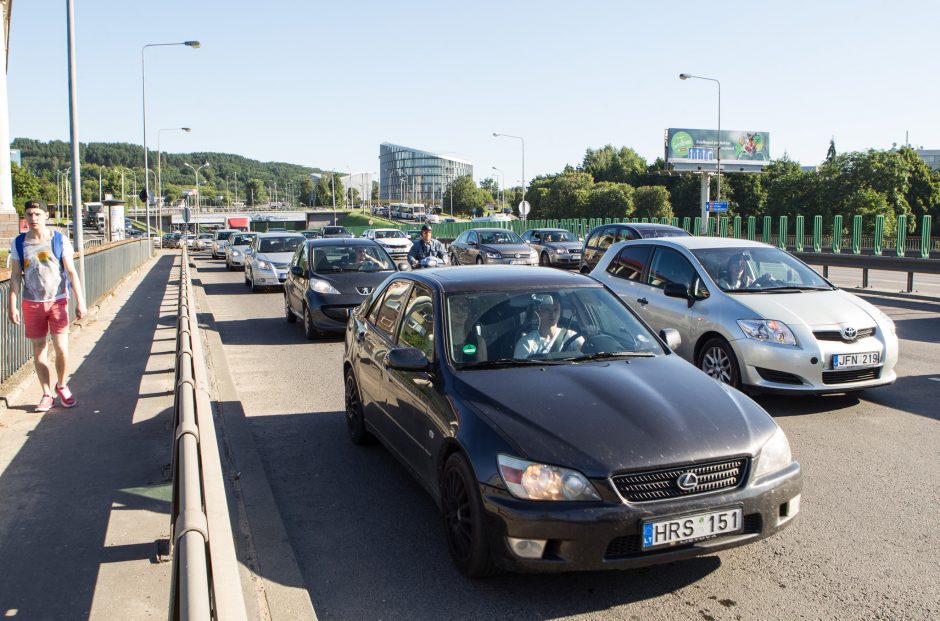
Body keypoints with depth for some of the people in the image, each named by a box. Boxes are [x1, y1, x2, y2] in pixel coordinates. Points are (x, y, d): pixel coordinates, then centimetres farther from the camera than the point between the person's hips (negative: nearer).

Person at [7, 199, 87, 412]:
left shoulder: (59, 240, -3)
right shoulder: (19, 243, 2)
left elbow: (71, 272, -2)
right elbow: (16, 276, 5)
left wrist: (80, 301, -7)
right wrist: (12, 306, 0)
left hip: (57, 301, -2)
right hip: (32, 304, 2)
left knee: (62, 349, -4)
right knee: (39, 350, 6)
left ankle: (62, 386, 20)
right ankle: (47, 394, 17)